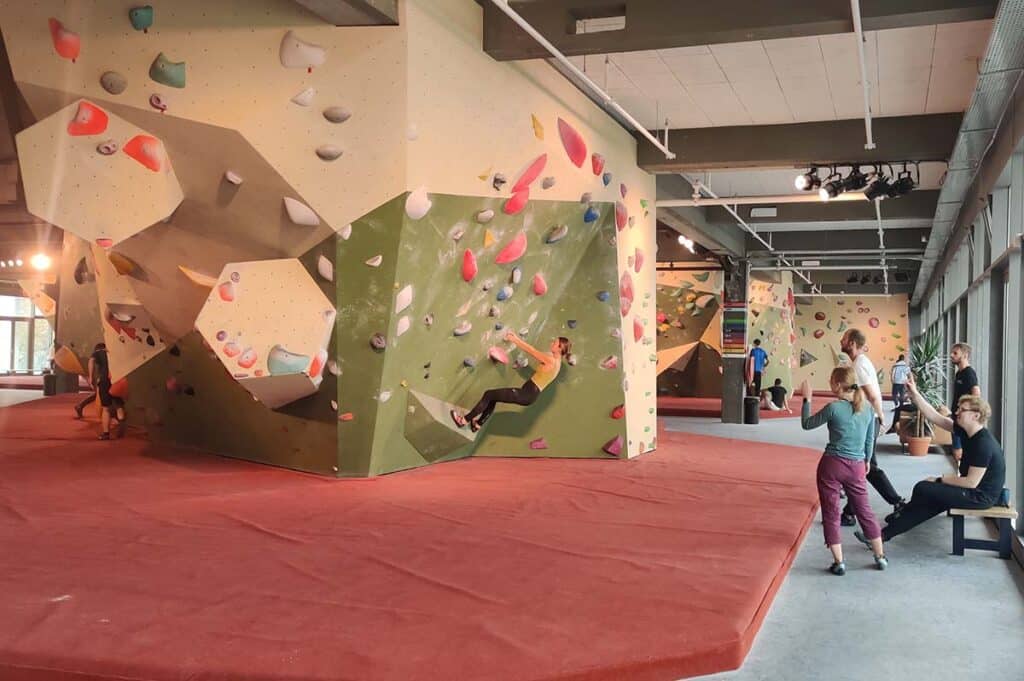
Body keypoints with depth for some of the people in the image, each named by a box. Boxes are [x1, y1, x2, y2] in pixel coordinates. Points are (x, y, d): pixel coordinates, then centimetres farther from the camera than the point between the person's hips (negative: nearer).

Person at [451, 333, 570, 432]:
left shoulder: (551, 360, -16)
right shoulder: (555, 360, 12)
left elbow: (531, 350, -11)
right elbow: (532, 350, 17)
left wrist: (514, 339, 0)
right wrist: (516, 339, 15)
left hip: (527, 394, -10)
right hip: (529, 393, 10)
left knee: (489, 395, -4)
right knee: (493, 396, 20)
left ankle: (464, 420, 1)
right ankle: (478, 423, 27)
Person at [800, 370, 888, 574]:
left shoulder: (833, 408, -12)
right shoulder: (867, 409, 2)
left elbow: (806, 424, -1)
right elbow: (870, 440, 12)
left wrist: (807, 399, 7)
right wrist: (866, 460, 28)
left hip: (832, 465, -4)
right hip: (857, 467, 4)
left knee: (831, 513, 6)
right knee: (865, 511, 18)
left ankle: (839, 562, 8)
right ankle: (880, 557, 27)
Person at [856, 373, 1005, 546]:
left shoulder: (983, 444, -26)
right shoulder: (968, 431, 1)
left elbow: (971, 482, -26)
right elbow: (934, 417, 2)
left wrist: (939, 480, -14)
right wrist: (914, 394, -5)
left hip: (980, 496, -9)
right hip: (972, 489, 9)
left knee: (923, 488, -9)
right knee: (927, 501, 8)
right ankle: (884, 534, 8)